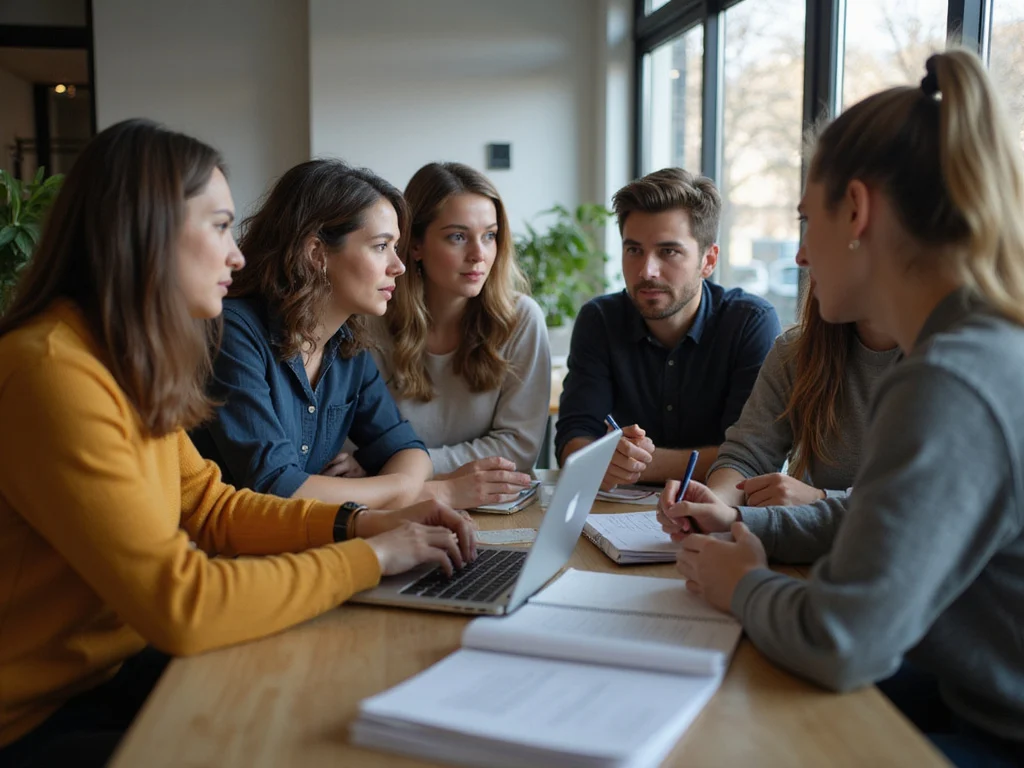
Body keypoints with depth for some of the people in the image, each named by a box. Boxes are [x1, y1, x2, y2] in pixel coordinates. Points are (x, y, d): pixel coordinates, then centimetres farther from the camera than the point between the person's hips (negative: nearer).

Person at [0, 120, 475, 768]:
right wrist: (371, 556, -20)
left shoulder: (131, 368, 4)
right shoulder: (53, 373, -27)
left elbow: (210, 506, 7)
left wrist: (361, 522, -6)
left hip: (120, 666, 8)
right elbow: (179, 605, -30)